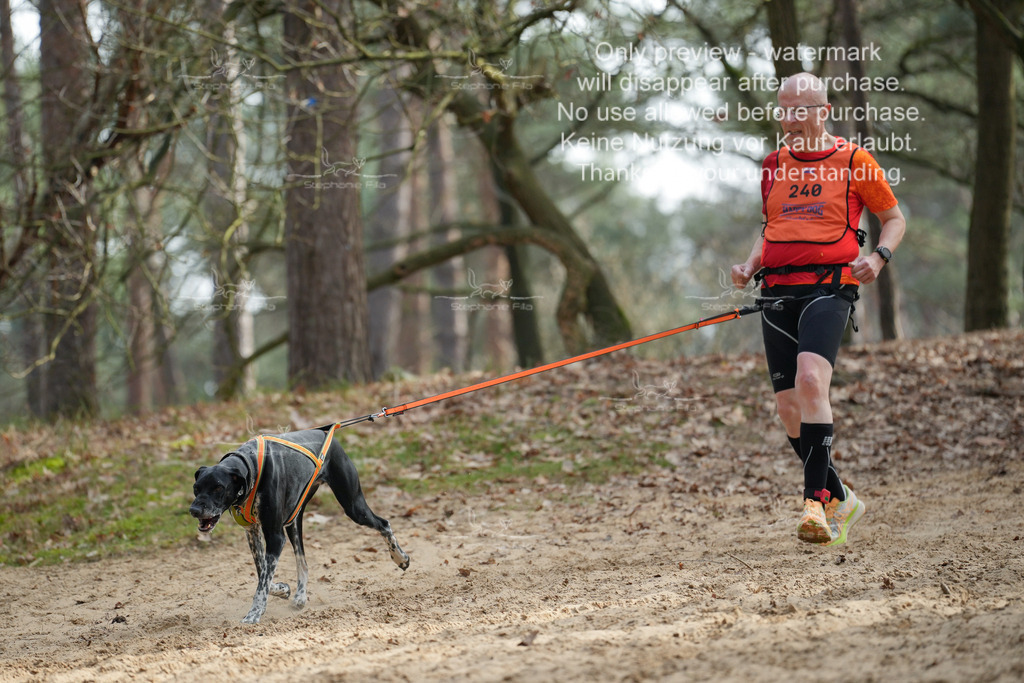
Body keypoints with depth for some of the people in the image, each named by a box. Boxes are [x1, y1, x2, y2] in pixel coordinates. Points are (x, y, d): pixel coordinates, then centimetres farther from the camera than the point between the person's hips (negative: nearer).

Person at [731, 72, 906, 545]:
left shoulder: (852, 160, 3)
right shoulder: (774, 164, 17)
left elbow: (894, 218, 11)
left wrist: (878, 257, -7)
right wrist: (750, 265, 10)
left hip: (828, 286, -5)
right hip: (778, 292, 5)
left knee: (811, 379, -28)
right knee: (788, 408, 1)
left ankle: (815, 501, -26)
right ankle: (839, 500, 19)